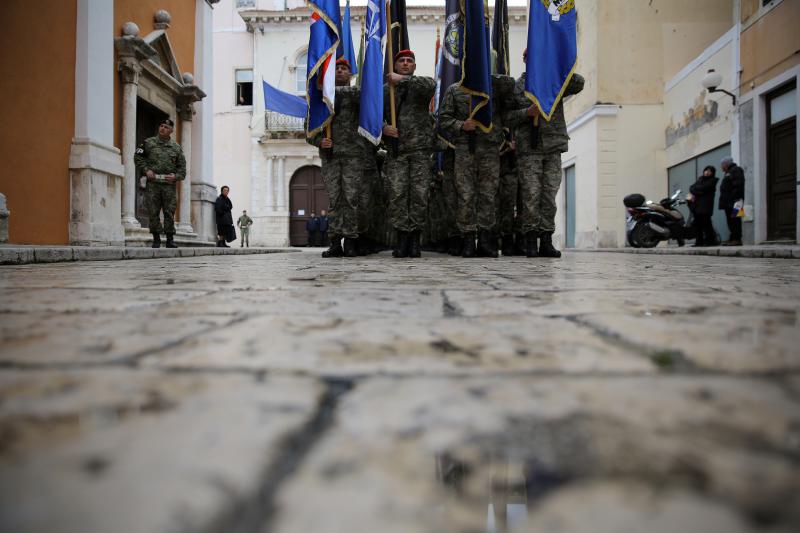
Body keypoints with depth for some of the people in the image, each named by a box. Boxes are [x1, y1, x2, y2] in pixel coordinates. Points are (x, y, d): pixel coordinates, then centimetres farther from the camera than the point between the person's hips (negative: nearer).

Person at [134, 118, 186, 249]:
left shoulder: (176, 147, 11)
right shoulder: (149, 142, 8)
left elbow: (182, 166, 11)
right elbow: (138, 157, 10)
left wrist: (176, 176, -7)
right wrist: (146, 169, -3)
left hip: (169, 184, 1)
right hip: (153, 182, 0)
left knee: (169, 212, 1)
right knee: (153, 212, 1)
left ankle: (170, 239, 9)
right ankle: (156, 239, 10)